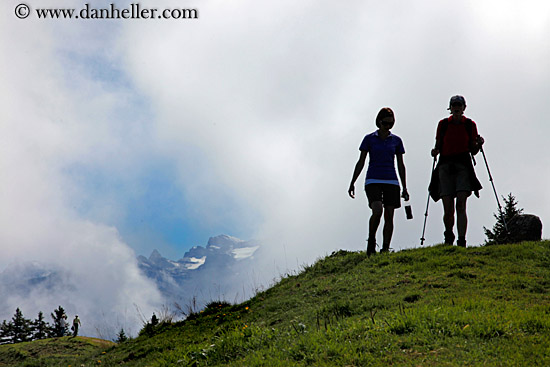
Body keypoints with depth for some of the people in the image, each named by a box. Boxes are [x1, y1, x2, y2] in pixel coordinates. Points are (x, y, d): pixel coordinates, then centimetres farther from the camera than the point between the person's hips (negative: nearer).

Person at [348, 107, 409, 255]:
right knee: (377, 211, -22)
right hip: (373, 181, -3)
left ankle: (385, 249, 4)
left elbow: (400, 165, 13)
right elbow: (361, 162, 5)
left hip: (391, 182, 3)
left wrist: (404, 188, 9)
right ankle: (371, 241, 0)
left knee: (389, 217, -2)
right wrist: (352, 182, 0)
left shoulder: (396, 140, 10)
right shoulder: (369, 139, 4)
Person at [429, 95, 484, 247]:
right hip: (445, 166, 1)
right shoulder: (443, 124, 9)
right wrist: (435, 152, -8)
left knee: (461, 204, -16)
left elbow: (472, 151, 11)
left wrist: (479, 144, -9)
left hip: (463, 166, -1)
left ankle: (462, 242, -19)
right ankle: (449, 237, 24)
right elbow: (438, 146, 14)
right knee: (448, 209, -3)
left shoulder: (470, 125, 8)